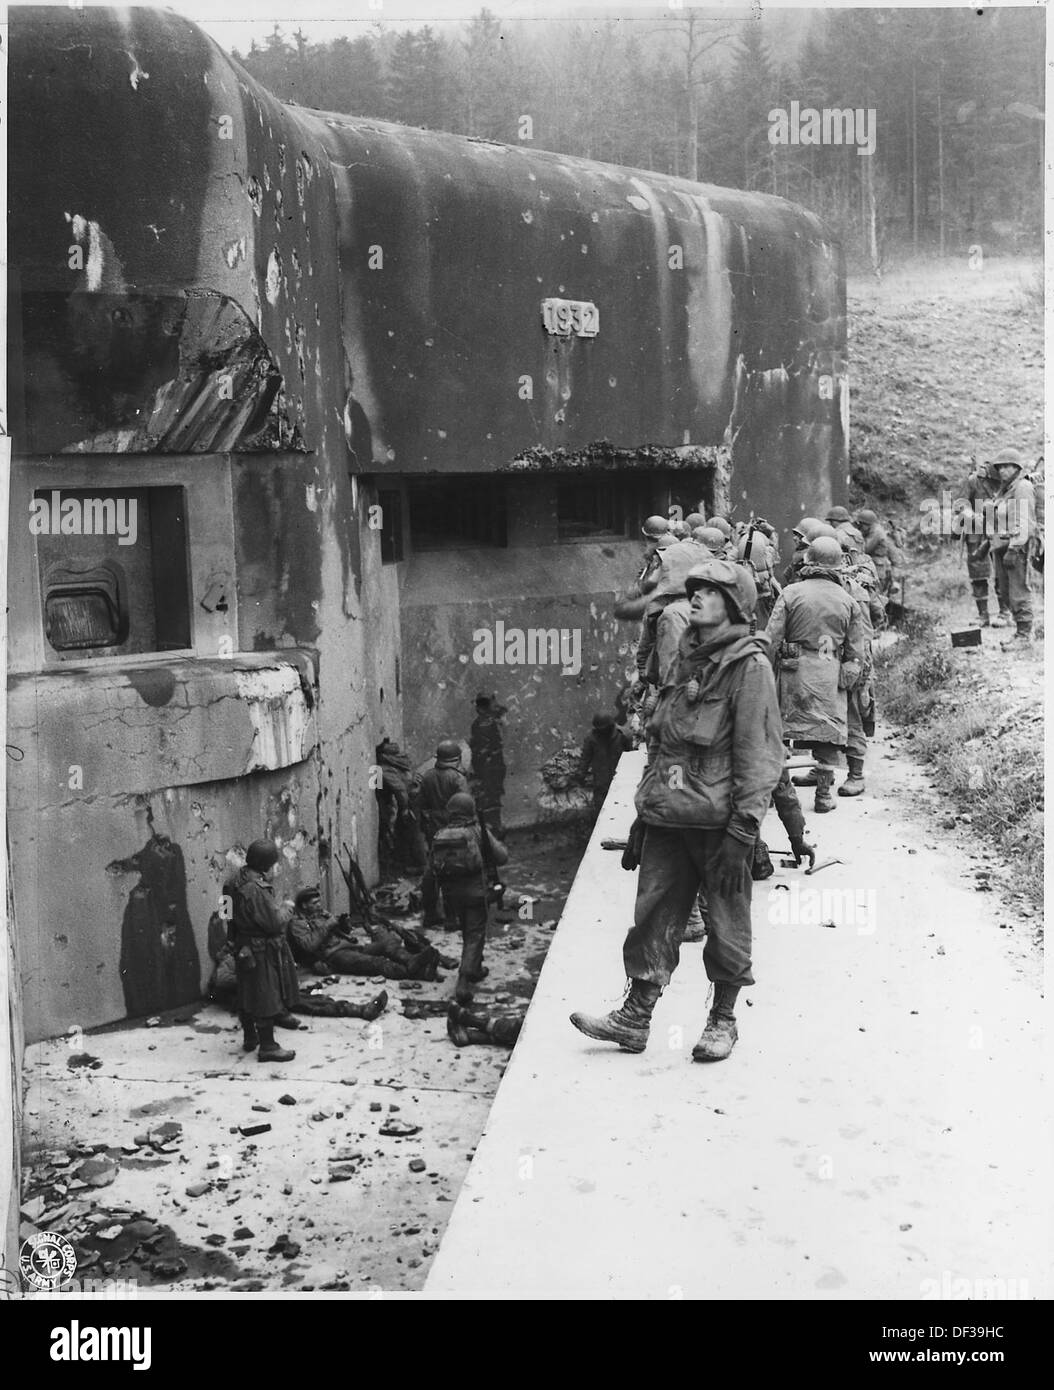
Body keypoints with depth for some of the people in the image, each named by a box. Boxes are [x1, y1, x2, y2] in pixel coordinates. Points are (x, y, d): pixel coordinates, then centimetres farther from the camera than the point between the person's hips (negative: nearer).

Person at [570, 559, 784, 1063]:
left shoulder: (750, 665, -8)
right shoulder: (688, 659, 14)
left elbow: (760, 755, -12)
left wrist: (741, 831, -17)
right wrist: (643, 815, 17)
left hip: (718, 820, -6)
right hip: (668, 817, 6)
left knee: (727, 923, 6)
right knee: (653, 914, 6)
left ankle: (723, 1020, 20)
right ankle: (634, 1017, 13)